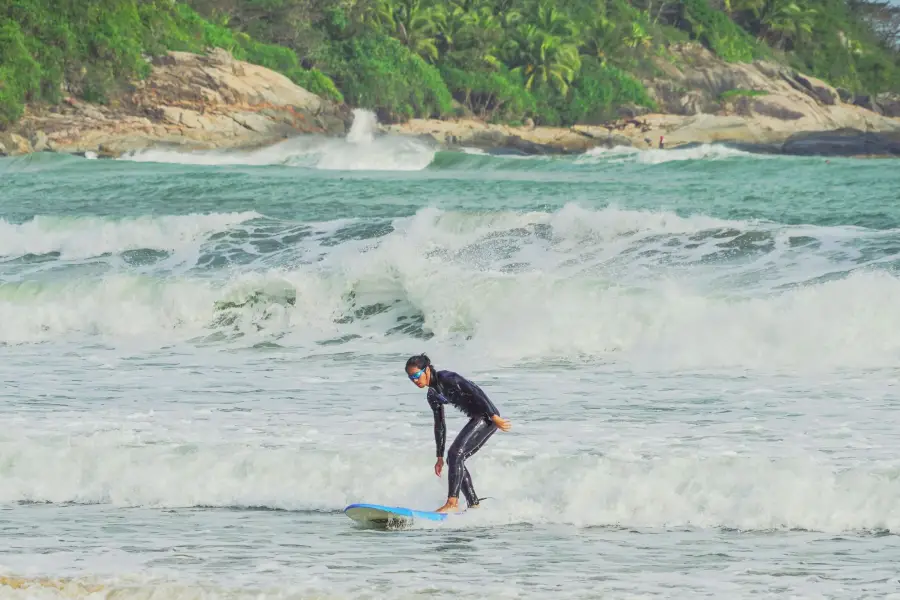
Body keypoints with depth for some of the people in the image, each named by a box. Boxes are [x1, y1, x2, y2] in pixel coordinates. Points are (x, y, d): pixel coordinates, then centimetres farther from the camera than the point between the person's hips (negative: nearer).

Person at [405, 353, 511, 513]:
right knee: (455, 459, 7)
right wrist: (440, 457, 21)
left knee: (456, 453, -18)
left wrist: (494, 416, -24)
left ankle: (452, 502, -21)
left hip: (487, 416, -9)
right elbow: (439, 426, 20)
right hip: (477, 420, 9)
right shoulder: (432, 395, 13)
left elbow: (476, 392, -20)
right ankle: (474, 505, 11)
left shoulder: (446, 378, -15)